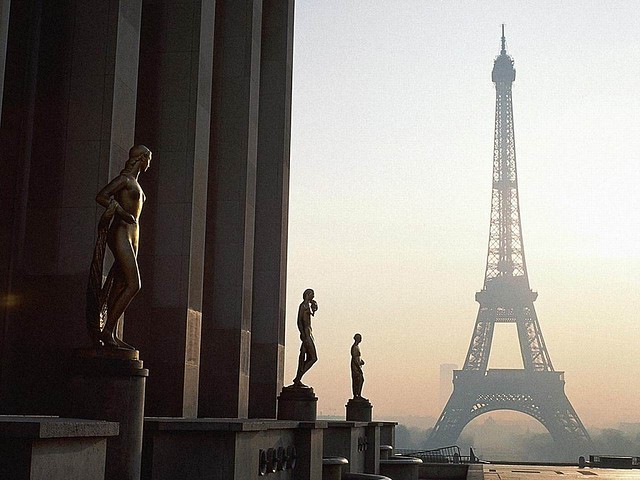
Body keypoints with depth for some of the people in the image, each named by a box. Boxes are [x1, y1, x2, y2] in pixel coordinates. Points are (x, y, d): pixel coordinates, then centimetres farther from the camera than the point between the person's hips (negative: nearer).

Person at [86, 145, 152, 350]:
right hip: (121, 234, -9)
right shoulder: (124, 178, -7)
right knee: (134, 284, -16)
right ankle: (107, 330, -13)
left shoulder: (134, 183, 21)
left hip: (131, 236, 9)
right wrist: (124, 214, -21)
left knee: (121, 286, 4)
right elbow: (101, 197, -17)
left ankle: (110, 334, 4)